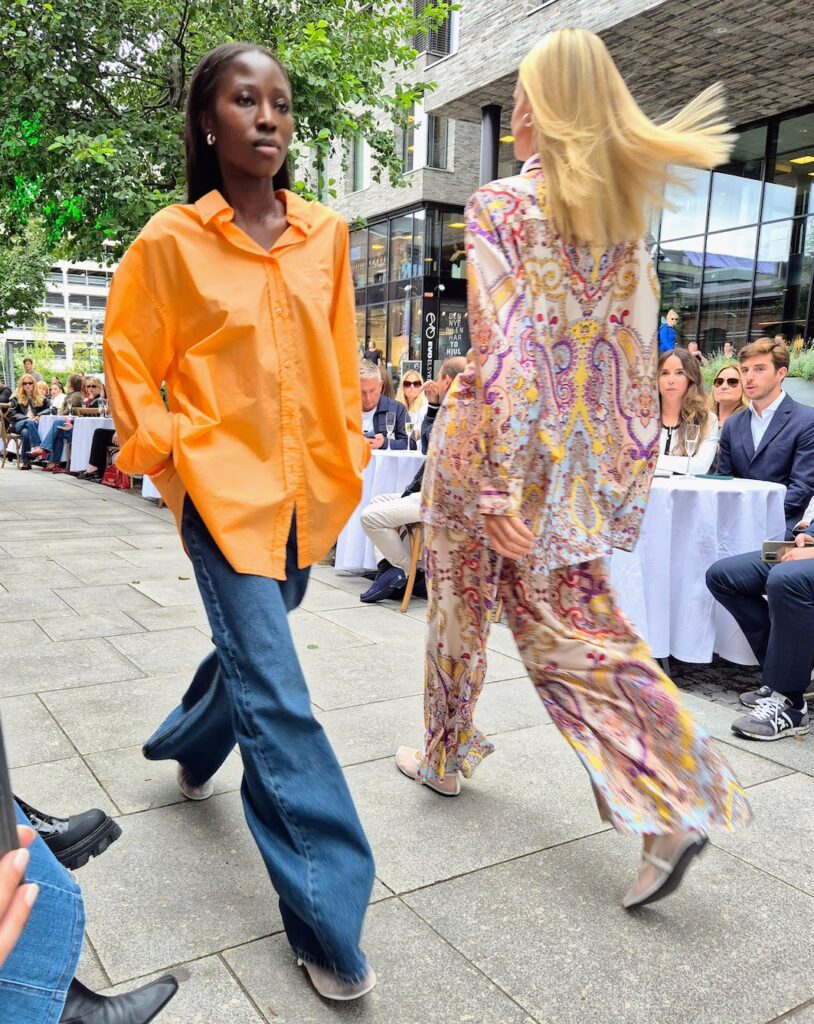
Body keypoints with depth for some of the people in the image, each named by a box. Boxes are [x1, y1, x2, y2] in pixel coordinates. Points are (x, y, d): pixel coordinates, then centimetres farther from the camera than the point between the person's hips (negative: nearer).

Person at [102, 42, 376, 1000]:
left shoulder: (326, 234, 6)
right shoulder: (172, 240, -5)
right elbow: (127, 357, 3)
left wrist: (346, 447, 11)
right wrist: (164, 451, -6)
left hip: (305, 483, 5)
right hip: (224, 482, -5)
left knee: (255, 645, 21)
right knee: (274, 692, -8)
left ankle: (189, 747, 54)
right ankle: (329, 921, 1)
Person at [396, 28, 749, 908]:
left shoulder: (500, 205, -9)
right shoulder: (621, 212, 8)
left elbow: (503, 347, -19)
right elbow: (636, 350, 7)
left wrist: (494, 485, -21)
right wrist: (622, 465, 11)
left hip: (497, 438, -5)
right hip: (581, 453, 5)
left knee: (461, 604, 15)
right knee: (572, 620, 10)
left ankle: (445, 757, 36)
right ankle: (671, 808, 3)